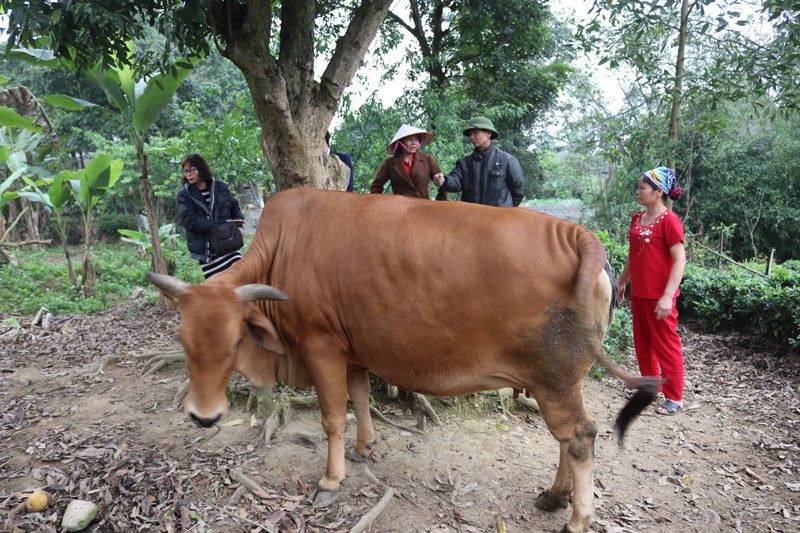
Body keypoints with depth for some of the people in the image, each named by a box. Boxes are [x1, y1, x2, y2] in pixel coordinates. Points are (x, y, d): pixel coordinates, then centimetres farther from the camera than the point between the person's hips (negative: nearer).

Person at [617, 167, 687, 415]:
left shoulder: (669, 220, -14)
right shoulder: (637, 218, 8)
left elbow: (680, 260, -18)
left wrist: (668, 296, -23)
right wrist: (622, 282, 21)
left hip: (659, 296, -7)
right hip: (638, 292, 7)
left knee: (666, 344, 3)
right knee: (642, 343, 17)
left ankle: (674, 397, 17)